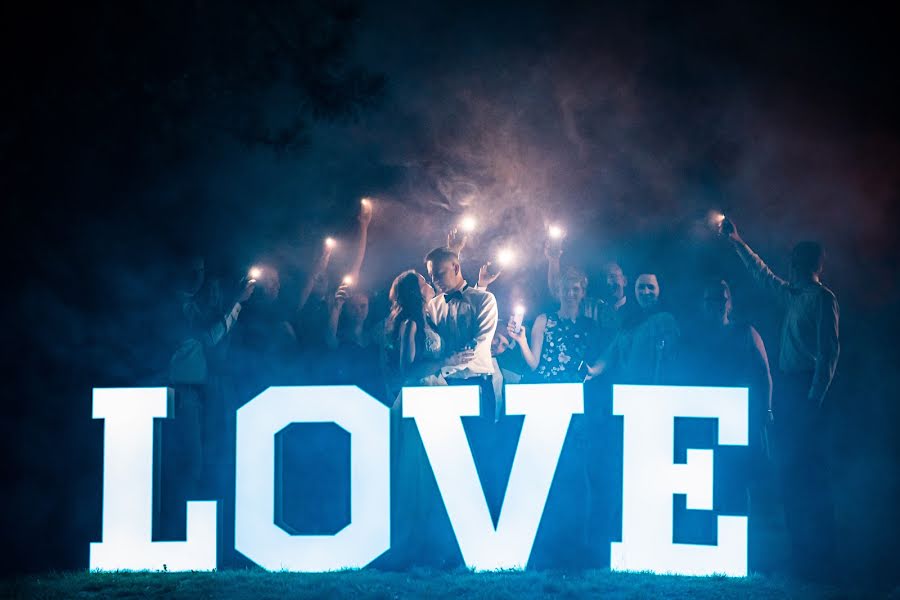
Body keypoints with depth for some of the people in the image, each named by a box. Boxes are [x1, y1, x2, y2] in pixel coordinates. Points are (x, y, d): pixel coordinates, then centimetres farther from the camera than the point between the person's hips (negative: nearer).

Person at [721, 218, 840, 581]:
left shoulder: (823, 298, -7)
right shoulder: (793, 296, 18)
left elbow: (829, 351, -14)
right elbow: (763, 276, 36)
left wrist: (815, 398, -21)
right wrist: (738, 244, 41)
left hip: (806, 390, -9)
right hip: (788, 388, 9)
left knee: (809, 474, -11)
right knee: (791, 472, 6)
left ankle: (819, 561, -11)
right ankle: (801, 553, 8)